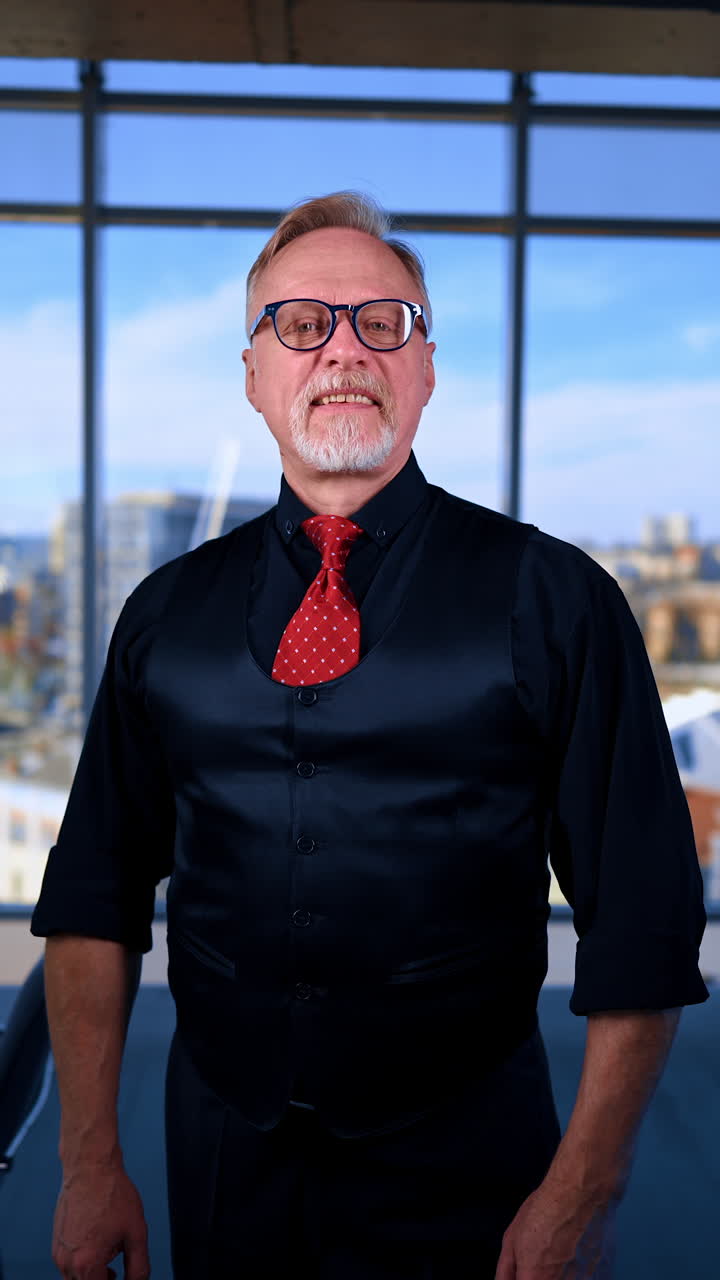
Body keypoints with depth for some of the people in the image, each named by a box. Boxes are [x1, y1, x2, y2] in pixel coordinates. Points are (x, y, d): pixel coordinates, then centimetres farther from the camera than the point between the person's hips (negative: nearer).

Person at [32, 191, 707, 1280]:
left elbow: (641, 921, -9)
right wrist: (91, 1163, 0)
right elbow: (97, 891, 4)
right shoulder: (167, 612, 1)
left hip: (461, 1174, -2)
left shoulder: (555, 598, -8)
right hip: (222, 1160, 3)